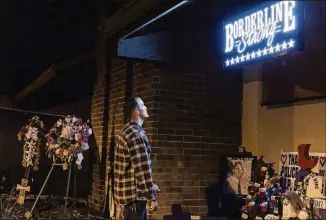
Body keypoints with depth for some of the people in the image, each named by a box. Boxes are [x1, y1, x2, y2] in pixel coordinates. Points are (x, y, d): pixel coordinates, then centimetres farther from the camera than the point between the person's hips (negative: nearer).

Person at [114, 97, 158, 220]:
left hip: (126, 191, 10)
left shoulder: (126, 130, 13)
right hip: (134, 194, -10)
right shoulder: (136, 134, -18)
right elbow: (142, 169, -21)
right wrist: (152, 197, -16)